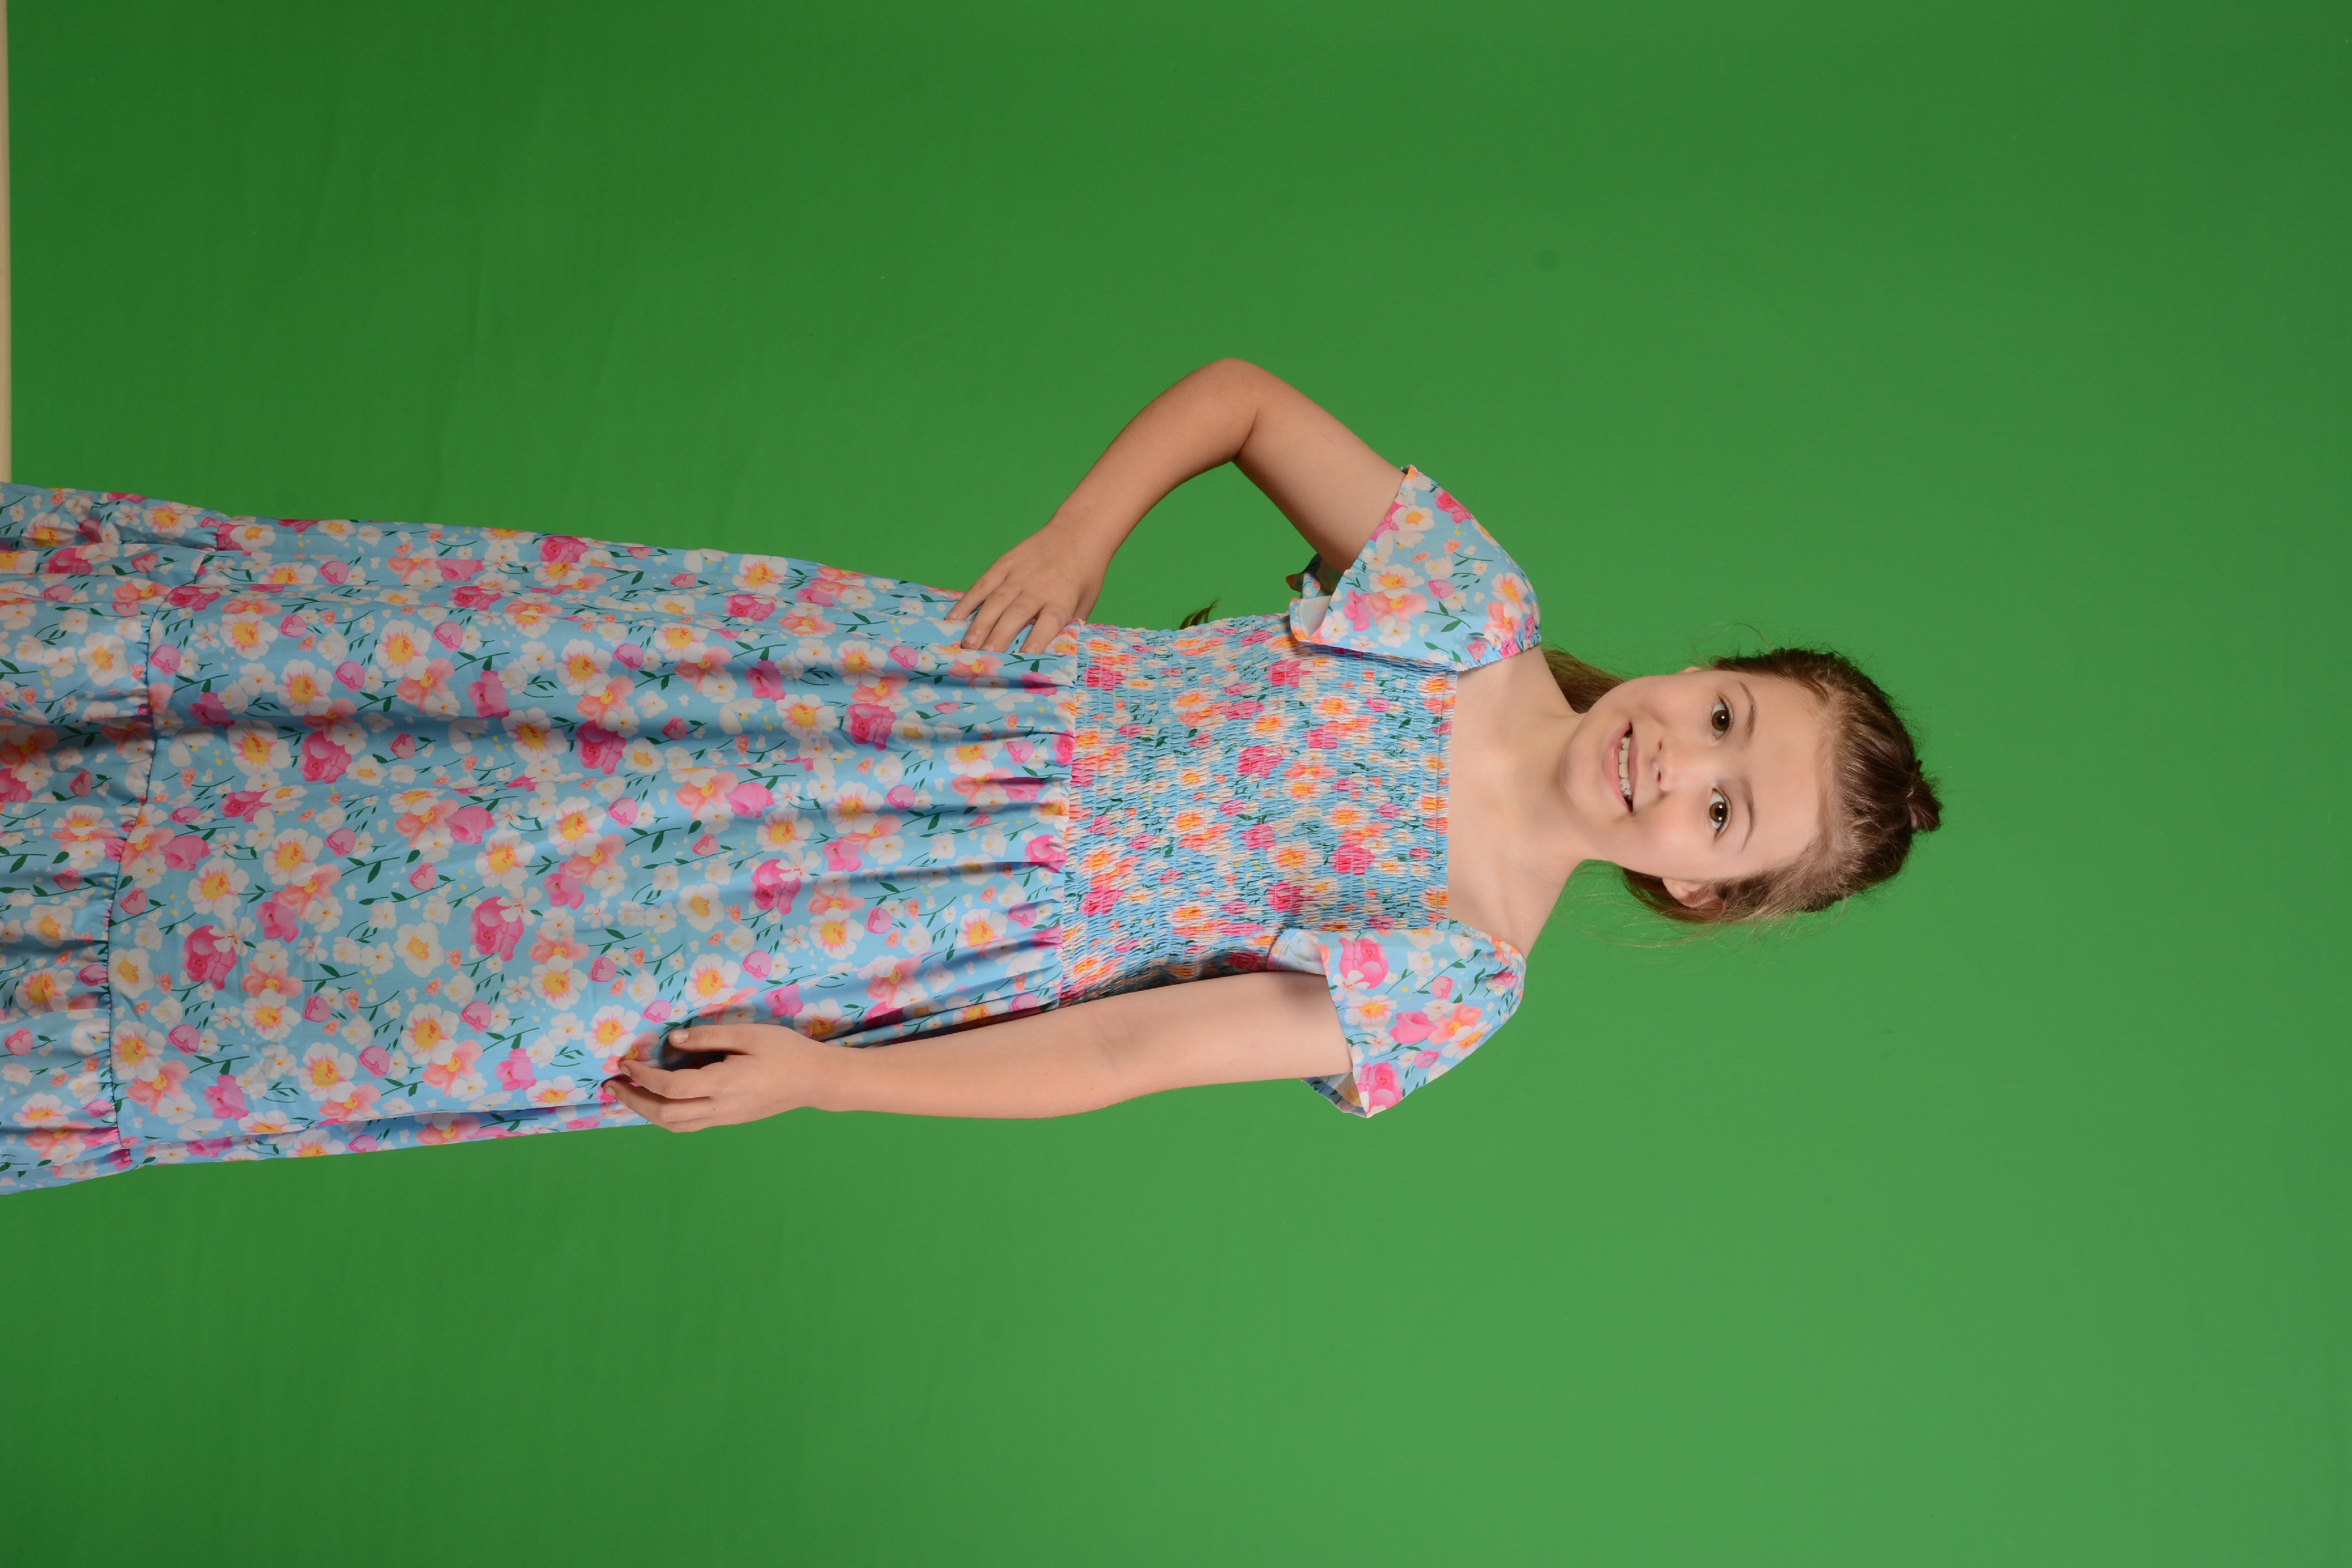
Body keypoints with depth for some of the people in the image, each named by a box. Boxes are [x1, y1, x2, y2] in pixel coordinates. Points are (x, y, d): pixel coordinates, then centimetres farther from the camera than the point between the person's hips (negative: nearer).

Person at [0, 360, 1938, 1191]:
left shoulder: (1458, 981, -8)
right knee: (415, 632, -5)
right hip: (951, 683, 3)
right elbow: (1238, 390, 6)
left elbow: (1126, 1053, -12)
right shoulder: (1478, 612, -2)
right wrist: (1078, 534, -10)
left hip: (988, 920, -2)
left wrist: (815, 1077, -14)